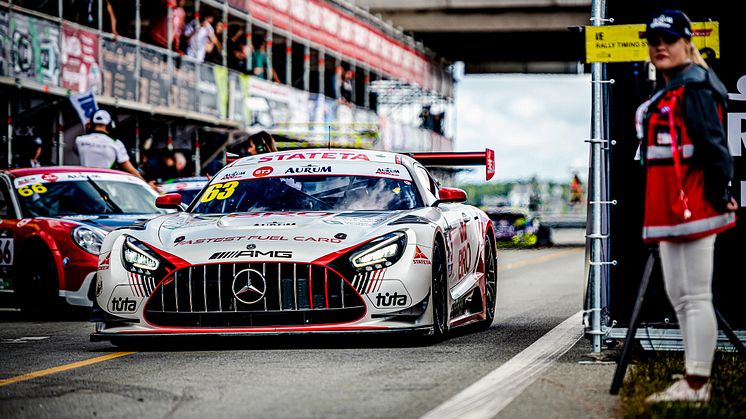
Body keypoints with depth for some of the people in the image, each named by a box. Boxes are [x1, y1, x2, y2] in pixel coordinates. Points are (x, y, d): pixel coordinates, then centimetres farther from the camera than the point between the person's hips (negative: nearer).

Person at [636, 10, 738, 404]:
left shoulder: (694, 88, -12)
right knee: (679, 296, 14)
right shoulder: (665, 94, 19)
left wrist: (718, 195, -18)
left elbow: (713, 144, -19)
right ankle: (692, 381, 20)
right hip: (670, 209, 11)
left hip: (694, 205, -11)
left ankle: (697, 384, -7)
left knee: (695, 297, -8)